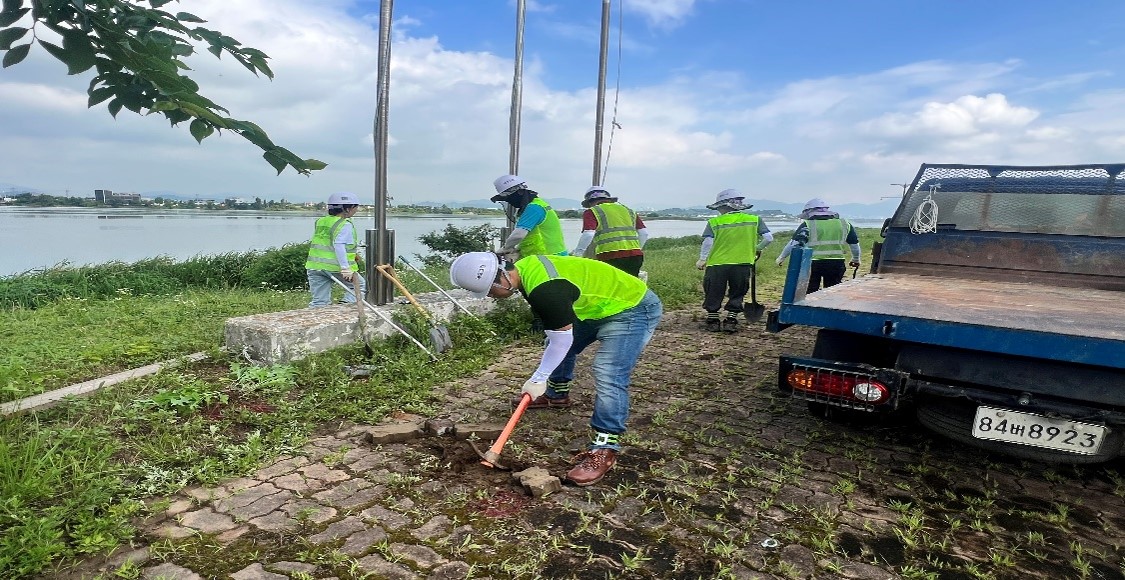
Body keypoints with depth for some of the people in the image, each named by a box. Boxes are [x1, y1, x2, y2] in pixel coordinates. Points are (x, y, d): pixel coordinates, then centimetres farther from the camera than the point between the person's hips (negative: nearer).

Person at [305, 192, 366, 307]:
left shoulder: (320, 222, 16)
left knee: (319, 301, 10)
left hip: (315, 265, 7)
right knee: (360, 285, 14)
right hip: (335, 266, -7)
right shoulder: (345, 225, -9)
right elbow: (339, 244, -24)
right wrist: (345, 267, -29)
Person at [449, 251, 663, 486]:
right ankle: (557, 396, 46)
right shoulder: (525, 268, -5)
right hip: (599, 306, 10)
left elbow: (562, 341, -24)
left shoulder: (544, 290, -35)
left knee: (608, 374, -25)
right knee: (557, 347, 22)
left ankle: (605, 449, -15)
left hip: (634, 309, -10)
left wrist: (537, 379, -13)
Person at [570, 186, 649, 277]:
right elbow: (644, 233, 20)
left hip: (610, 256, -5)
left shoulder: (592, 212, 7)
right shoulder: (628, 210, 25)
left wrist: (577, 253, 2)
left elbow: (588, 235, -8)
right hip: (635, 255, 5)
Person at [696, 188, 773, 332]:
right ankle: (731, 320, 15)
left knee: (713, 294, 13)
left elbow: (708, 242, -12)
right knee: (737, 294, 16)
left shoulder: (714, 222, -4)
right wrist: (757, 249, 17)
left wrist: (702, 259, -1)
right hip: (743, 263, 2)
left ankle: (712, 320, 20)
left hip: (717, 263, -1)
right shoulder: (754, 220, 3)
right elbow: (768, 238, 0)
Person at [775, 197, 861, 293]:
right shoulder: (844, 224, 9)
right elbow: (854, 244, 17)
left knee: (810, 292, 8)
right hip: (836, 263, 3)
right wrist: (856, 259, 34)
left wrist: (781, 258, 5)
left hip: (813, 263, -3)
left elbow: (794, 244, -8)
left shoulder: (807, 225, -4)